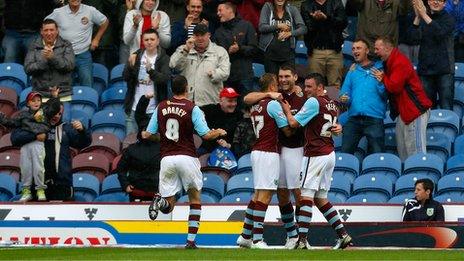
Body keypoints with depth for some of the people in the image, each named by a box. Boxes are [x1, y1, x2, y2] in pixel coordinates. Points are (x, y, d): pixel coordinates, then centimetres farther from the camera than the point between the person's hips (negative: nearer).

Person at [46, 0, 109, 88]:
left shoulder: (90, 11, -2)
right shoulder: (58, 12, -2)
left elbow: (104, 22, 13)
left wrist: (96, 39, 9)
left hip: (83, 55, 0)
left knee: (87, 85, -1)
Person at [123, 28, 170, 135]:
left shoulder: (164, 59, -1)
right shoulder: (136, 56, 8)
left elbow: (165, 78, -16)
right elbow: (125, 77, 0)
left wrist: (150, 70, -34)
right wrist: (130, 65, -21)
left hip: (154, 110, -3)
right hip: (134, 108, 3)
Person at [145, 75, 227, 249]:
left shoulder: (161, 107, 5)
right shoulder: (192, 108, -5)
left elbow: (147, 134, 8)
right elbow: (206, 135, -8)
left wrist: (143, 135, 32)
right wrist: (219, 132, 13)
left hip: (167, 158, 2)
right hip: (187, 157, -2)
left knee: (168, 206, 9)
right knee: (195, 198, 15)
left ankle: (160, 201, -29)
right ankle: (190, 240, 5)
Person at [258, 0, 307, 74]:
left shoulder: (292, 9, 5)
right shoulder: (267, 8, 4)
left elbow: (303, 28, -1)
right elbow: (261, 27, -4)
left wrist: (289, 33, -17)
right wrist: (278, 26, -13)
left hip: (288, 53, 0)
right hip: (270, 53, 0)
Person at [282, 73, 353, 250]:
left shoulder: (313, 102, -12)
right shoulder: (332, 104, 14)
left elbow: (294, 123, -12)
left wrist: (287, 110, 4)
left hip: (315, 155, -9)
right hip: (329, 154, 9)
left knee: (306, 196, -9)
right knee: (320, 198, 14)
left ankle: (302, 240, -16)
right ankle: (343, 235, 11)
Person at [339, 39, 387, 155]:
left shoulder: (379, 68, 8)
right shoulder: (352, 71, 19)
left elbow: (385, 94, 1)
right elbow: (345, 92, 14)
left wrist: (381, 82, -17)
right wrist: (344, 99, -8)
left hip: (374, 118, -3)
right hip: (354, 118, 3)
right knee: (345, 152, -3)